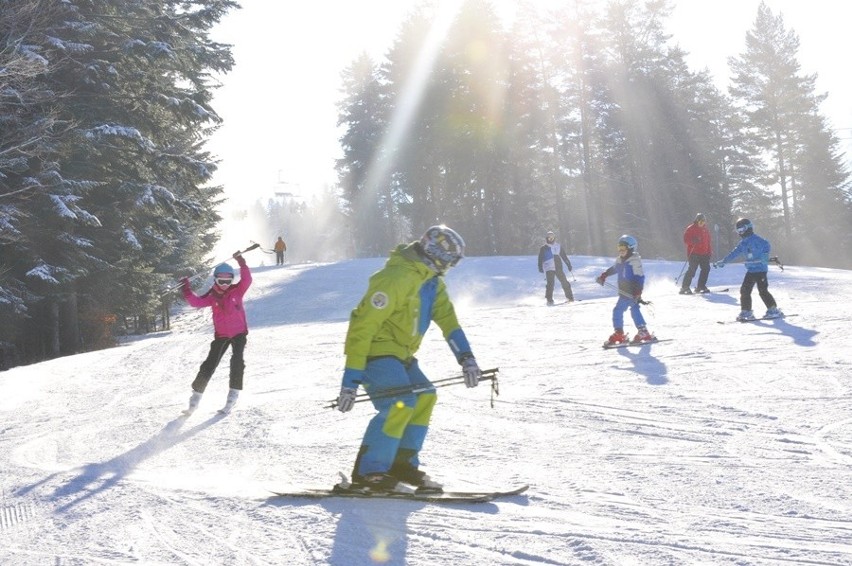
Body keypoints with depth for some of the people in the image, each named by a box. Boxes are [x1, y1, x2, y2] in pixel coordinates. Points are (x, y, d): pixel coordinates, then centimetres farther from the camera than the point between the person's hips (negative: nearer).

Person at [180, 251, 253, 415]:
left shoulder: (237, 291, -5)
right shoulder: (212, 297, -2)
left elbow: (247, 280, -20)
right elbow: (196, 302, -13)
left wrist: (241, 263, -28)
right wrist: (186, 290, -25)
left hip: (239, 332, -2)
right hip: (221, 335, 2)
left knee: (237, 361, -19)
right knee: (209, 365, 1)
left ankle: (233, 394, -13)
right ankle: (196, 394, 10)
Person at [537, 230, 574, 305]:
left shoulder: (558, 247, 15)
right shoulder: (543, 248, 6)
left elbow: (564, 257, 20)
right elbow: (540, 259, 3)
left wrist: (569, 265, 16)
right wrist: (540, 268, -10)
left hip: (558, 268, 4)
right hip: (549, 268, -4)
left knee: (564, 282, 2)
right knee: (550, 283, -16)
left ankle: (570, 297, 13)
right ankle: (549, 300, -12)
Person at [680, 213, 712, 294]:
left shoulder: (705, 229, 17)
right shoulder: (690, 229, -2)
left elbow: (709, 241, 23)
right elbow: (686, 239, -9)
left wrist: (710, 251, 15)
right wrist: (693, 241, -27)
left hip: (704, 254, 7)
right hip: (694, 253, -7)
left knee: (706, 268, 1)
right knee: (692, 270, -15)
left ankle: (700, 287, 13)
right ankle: (684, 287, -12)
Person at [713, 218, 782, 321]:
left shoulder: (756, 239, -10)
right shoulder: (743, 243, 15)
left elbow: (767, 246, -18)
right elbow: (734, 253, 22)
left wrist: (764, 255, -34)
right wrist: (723, 261, 23)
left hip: (760, 269, -8)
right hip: (751, 270, 8)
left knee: (763, 291, -9)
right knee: (744, 290, 5)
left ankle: (774, 310, 2)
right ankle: (746, 312, 12)